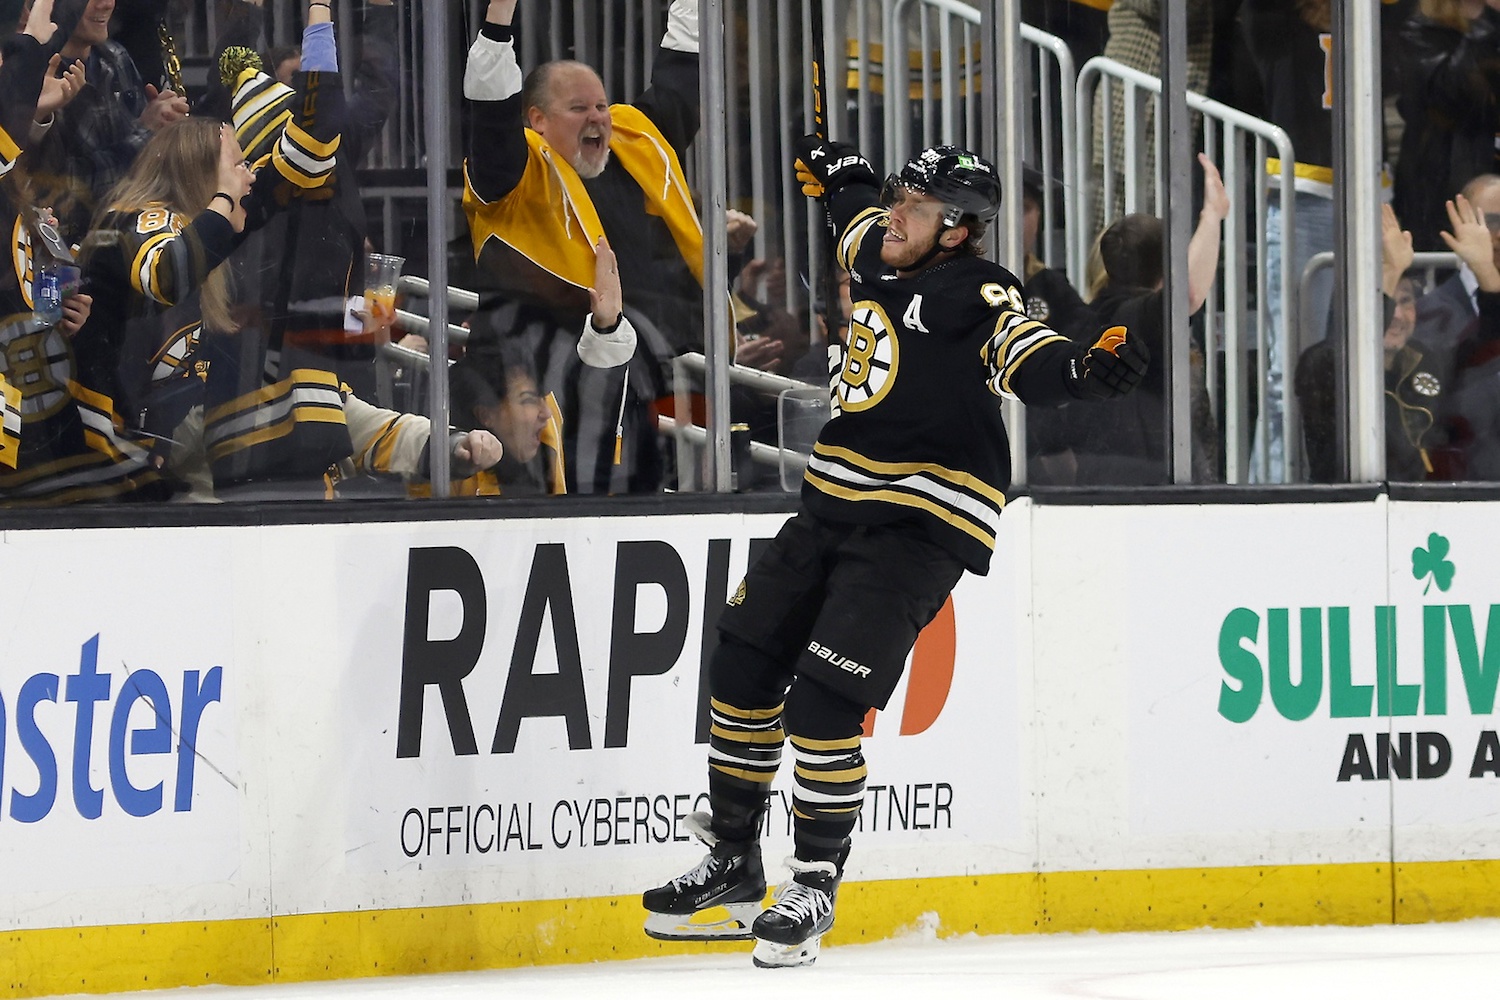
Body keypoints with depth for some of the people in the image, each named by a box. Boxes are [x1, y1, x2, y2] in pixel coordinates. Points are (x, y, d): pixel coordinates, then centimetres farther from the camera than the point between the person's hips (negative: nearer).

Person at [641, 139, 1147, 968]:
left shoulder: (976, 294, -13)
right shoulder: (879, 254, 9)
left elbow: (1030, 361, -30)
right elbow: (856, 201, 33)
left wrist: (1083, 370, -50)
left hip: (921, 523, -8)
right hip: (835, 503, 8)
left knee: (820, 704, -17)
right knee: (742, 669, 8)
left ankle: (816, 885, 0)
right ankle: (733, 864, 23)